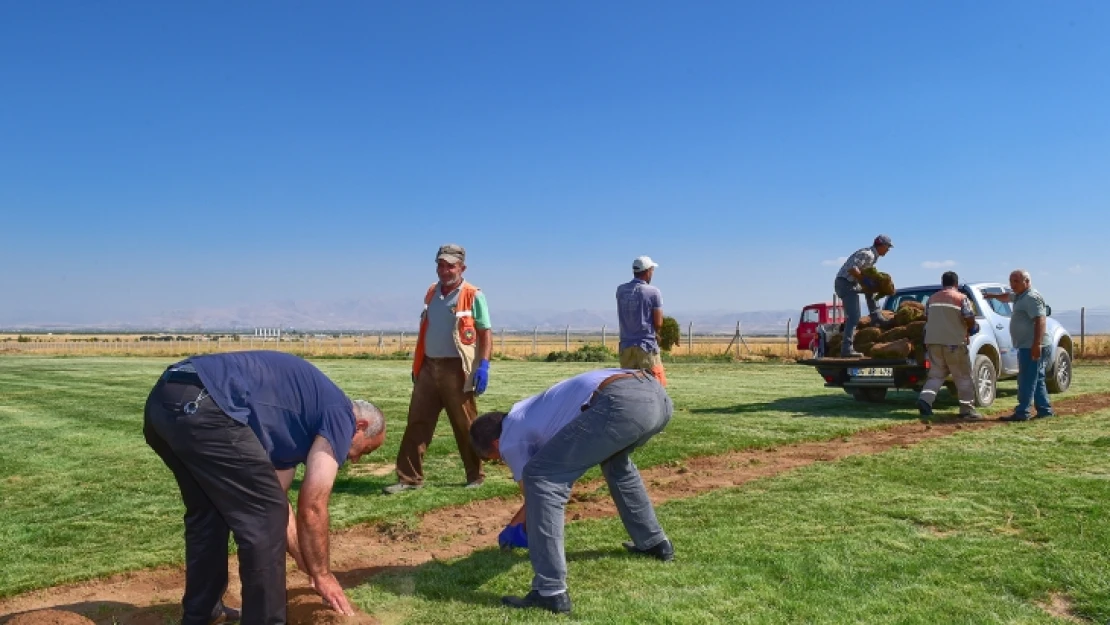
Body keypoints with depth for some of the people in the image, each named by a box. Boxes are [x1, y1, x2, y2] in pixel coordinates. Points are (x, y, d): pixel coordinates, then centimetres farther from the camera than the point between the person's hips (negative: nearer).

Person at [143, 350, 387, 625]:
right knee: (263, 520, 3)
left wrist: (310, 568, 35)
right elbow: (311, 507, 4)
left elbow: (273, 500, 32)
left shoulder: (299, 419, 31)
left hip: (163, 401, 10)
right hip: (202, 405, -10)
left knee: (207, 513, 27)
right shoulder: (340, 415, 8)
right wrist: (321, 574, 18)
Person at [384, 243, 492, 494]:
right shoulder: (431, 293, 14)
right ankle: (409, 478, 11)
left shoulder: (473, 296, -6)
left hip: (457, 370, -6)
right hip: (428, 367, 6)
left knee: (465, 427, 4)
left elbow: (486, 333, -7)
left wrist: (483, 365, -18)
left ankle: (476, 476, 18)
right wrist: (416, 364, 19)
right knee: (417, 423, 4)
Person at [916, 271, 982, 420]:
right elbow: (970, 319, -11)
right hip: (954, 342, -4)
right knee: (963, 377, 6)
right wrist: (969, 330, 9)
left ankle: (925, 399, -11)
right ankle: (967, 409, 7)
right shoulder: (962, 298, -4)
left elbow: (926, 318, 19)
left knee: (936, 374, 10)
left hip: (933, 341, 4)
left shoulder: (932, 298, 11)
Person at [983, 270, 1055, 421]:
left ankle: (1022, 413, -7)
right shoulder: (1020, 296, 16)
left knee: (1027, 381, -8)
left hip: (1033, 347, -11)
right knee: (1036, 380, 15)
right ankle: (1045, 410, 21)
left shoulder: (1031, 297, -15)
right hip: (1028, 346, 11)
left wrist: (1036, 344, -31)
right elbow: (1008, 297, 41)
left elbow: (1040, 320, -25)